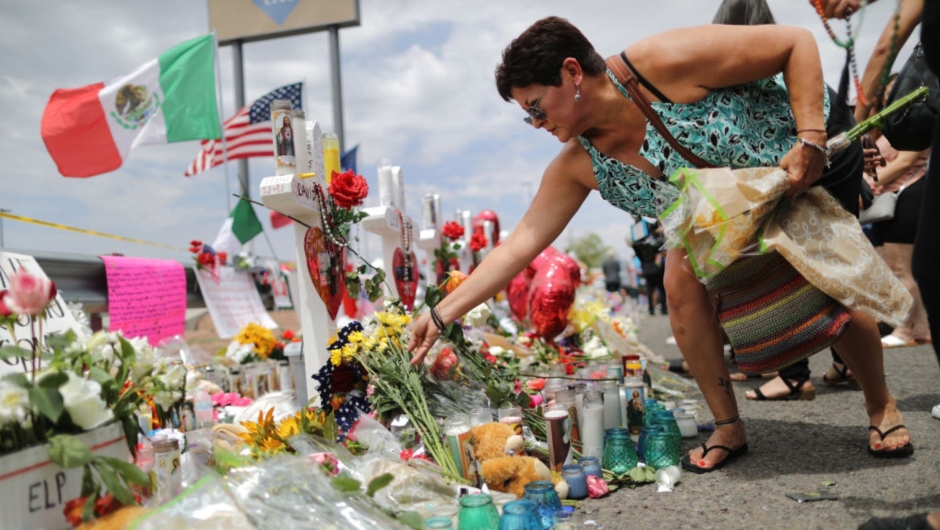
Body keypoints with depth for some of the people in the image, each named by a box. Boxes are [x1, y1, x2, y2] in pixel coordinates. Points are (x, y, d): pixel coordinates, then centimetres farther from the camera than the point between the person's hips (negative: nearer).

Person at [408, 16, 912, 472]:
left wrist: (810, 139, -35)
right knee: (682, 281, -19)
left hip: (812, 168, -4)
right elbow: (520, 245, -16)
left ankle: (882, 407, 18)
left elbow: (796, 43, -26)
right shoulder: (578, 166, -16)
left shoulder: (659, 63, -34)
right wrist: (441, 314, -20)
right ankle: (728, 427, -1)